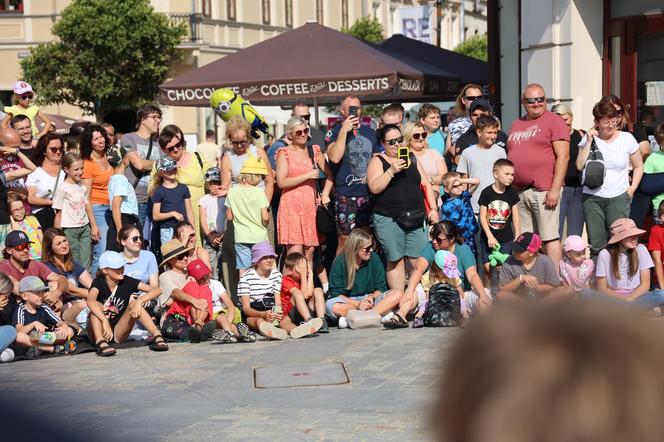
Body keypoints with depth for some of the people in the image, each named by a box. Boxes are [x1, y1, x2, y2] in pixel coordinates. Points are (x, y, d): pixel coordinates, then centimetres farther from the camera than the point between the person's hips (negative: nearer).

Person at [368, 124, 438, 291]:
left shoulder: (412, 158, 15)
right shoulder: (377, 161, 2)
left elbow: (426, 184, 16)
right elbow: (374, 188, -12)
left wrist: (433, 209, 6)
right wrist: (391, 171, -21)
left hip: (416, 218, 4)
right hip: (389, 219, -4)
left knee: (418, 261, -1)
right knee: (396, 261, -2)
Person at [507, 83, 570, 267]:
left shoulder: (554, 121, -2)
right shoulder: (516, 124, 19)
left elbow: (563, 156, -9)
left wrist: (555, 189, -15)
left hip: (544, 191, -6)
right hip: (519, 191, 7)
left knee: (549, 237, -7)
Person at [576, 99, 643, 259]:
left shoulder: (627, 138, 3)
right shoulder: (590, 139, 3)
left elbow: (638, 166, 14)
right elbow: (579, 166, -8)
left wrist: (632, 188, 3)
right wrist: (589, 142, -10)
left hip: (618, 198, 0)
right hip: (592, 198, 1)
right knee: (596, 245, 1)